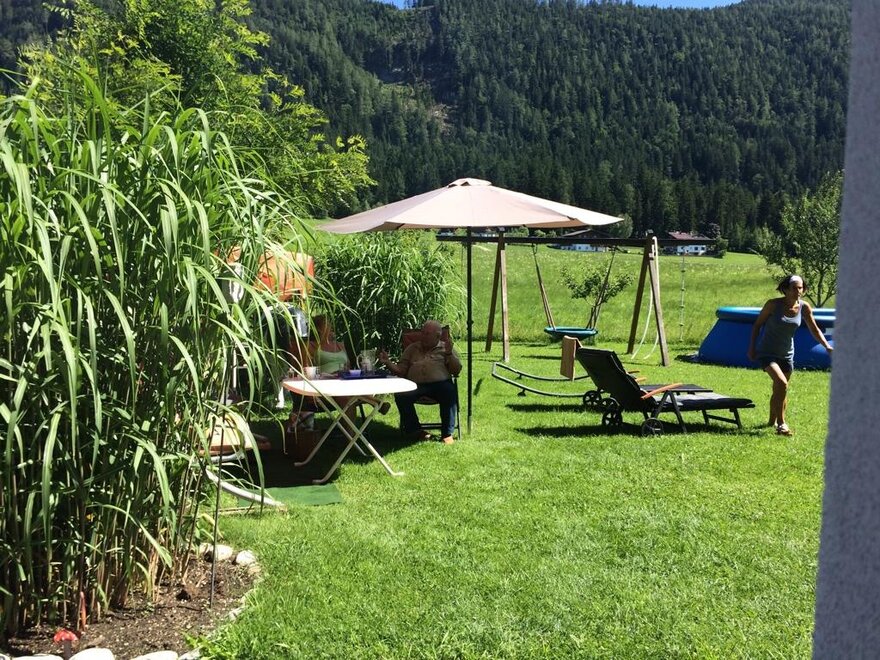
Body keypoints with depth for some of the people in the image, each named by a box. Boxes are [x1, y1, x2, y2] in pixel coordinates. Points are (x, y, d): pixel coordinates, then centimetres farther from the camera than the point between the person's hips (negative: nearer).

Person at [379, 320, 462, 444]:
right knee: (400, 395, -29)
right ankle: (415, 430, -12)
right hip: (415, 385, 2)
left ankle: (447, 433, -20)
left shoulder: (445, 347, 18)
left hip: (440, 383, -2)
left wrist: (449, 353, -6)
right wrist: (388, 363, 0)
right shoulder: (412, 348, 24)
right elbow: (401, 370, 17)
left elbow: (457, 370, 7)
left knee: (450, 393, -35)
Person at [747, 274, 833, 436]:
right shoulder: (773, 304, -15)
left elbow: (814, 329, 5)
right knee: (781, 383, -24)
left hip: (786, 355, 5)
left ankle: (772, 421, 36)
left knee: (780, 391, 14)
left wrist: (827, 346, -9)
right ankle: (781, 423, -15)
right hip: (767, 353, -4)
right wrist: (752, 347, -6)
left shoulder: (804, 307, -5)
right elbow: (757, 324, -4)